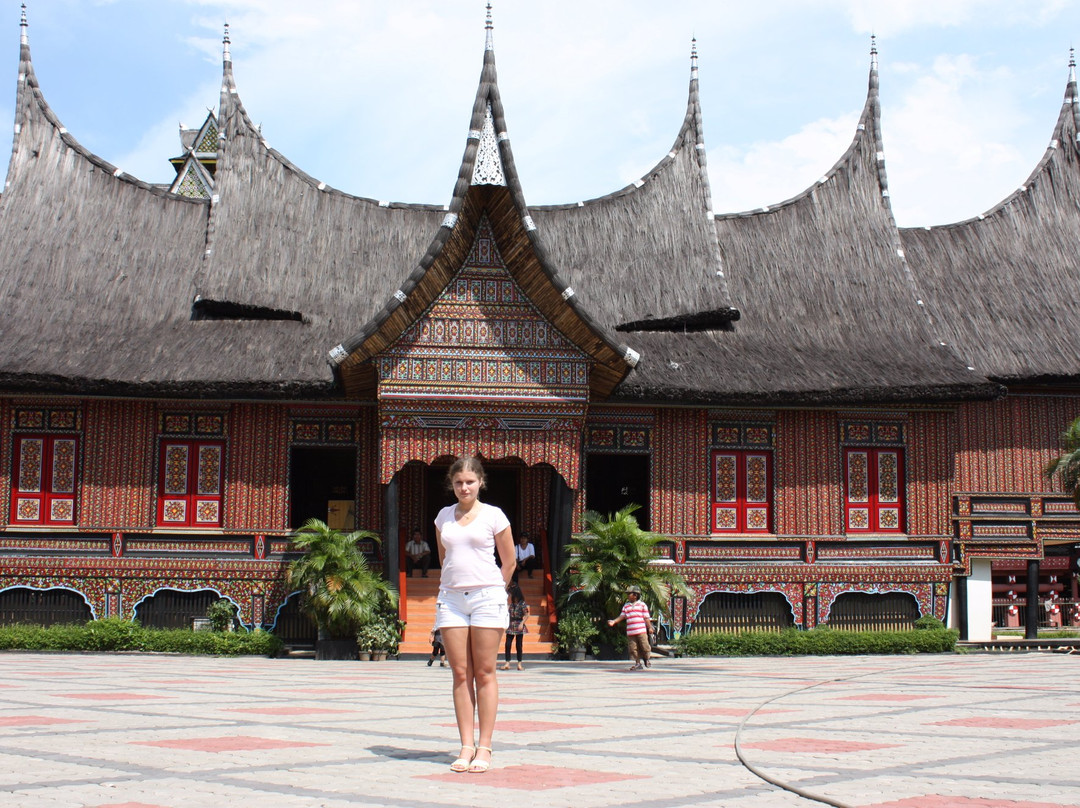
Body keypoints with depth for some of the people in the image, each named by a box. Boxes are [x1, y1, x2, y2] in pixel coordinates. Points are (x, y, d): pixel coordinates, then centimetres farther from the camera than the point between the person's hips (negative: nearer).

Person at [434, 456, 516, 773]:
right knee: (460, 674, 1)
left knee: (484, 673, -2)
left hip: (486, 597, -3)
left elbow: (509, 562, 7)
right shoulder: (444, 516, 12)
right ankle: (466, 746, 2)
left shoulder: (493, 516, 2)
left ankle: (484, 747, 0)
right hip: (451, 599, 3)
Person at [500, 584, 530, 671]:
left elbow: (526, 615, -11)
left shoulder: (522, 604, -8)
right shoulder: (511, 603, 10)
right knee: (508, 644, -5)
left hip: (519, 627, -5)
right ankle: (507, 663, -4)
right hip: (511, 626, 5)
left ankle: (519, 664, 10)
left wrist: (522, 623, -20)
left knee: (519, 645, 2)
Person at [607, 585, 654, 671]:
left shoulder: (642, 604, 5)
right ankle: (638, 663, 9)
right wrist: (614, 621, -3)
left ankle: (646, 660, 16)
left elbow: (646, 617, 4)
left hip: (641, 631, -3)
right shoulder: (626, 606, 15)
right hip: (630, 631, 3)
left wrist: (650, 628, -2)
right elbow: (622, 616, 11)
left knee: (644, 646, -5)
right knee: (633, 648, 1)